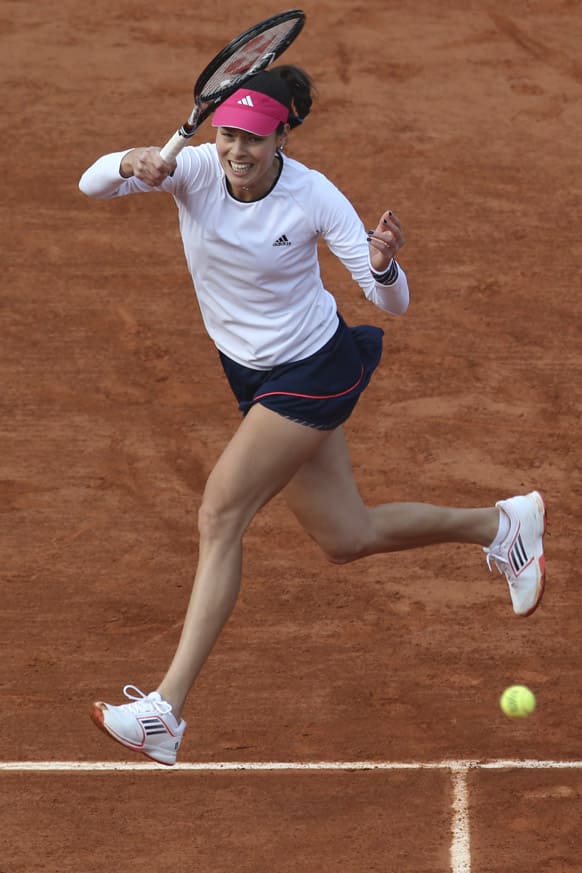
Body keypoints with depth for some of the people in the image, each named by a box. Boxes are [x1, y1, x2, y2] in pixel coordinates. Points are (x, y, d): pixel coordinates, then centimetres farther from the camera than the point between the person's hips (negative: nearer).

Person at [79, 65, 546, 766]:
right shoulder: (195, 169, -14)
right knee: (346, 539, 13)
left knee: (220, 513, -17)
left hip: (313, 371, -6)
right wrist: (130, 164, -45)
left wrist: (382, 266, -39)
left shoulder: (314, 197, -21)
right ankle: (501, 524, 37)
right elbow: (92, 185, -24)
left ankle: (164, 711, -17)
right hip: (251, 372, 6)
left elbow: (394, 304, -16)